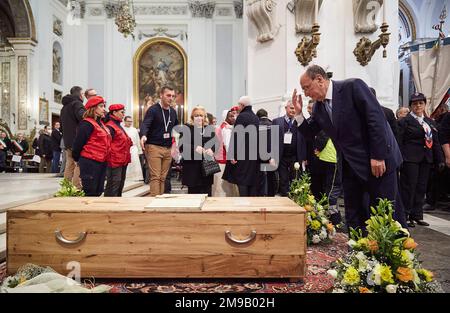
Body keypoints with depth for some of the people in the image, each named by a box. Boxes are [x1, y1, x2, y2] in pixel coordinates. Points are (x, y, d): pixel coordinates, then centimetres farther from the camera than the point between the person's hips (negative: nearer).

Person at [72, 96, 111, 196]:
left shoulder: (100, 123, 17)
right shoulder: (87, 123, -11)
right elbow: (78, 143, -12)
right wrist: (77, 158, -1)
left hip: (101, 162, 9)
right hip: (90, 162, -9)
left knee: (98, 190, 13)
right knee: (90, 191, -3)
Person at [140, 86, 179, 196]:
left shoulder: (173, 112, 14)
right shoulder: (153, 110, -5)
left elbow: (176, 128, 27)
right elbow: (145, 124, -19)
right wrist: (143, 135, -38)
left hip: (168, 149, 5)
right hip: (154, 147, -5)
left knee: (163, 178, 7)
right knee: (155, 177, -9)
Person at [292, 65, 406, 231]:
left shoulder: (353, 86, -12)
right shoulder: (318, 106, 8)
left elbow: (376, 118, -17)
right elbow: (310, 133, 15)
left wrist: (378, 156, -19)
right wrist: (298, 113, -1)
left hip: (379, 161, -6)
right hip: (351, 166, 7)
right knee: (353, 217, 9)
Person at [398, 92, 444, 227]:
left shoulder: (430, 122, 16)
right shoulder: (405, 121, -3)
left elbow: (435, 142, 17)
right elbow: (399, 142, -9)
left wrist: (440, 159, 12)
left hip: (426, 159, 6)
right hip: (410, 159, -6)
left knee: (421, 188, 10)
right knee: (409, 187, -3)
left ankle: (417, 215, 19)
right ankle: (405, 216, 6)